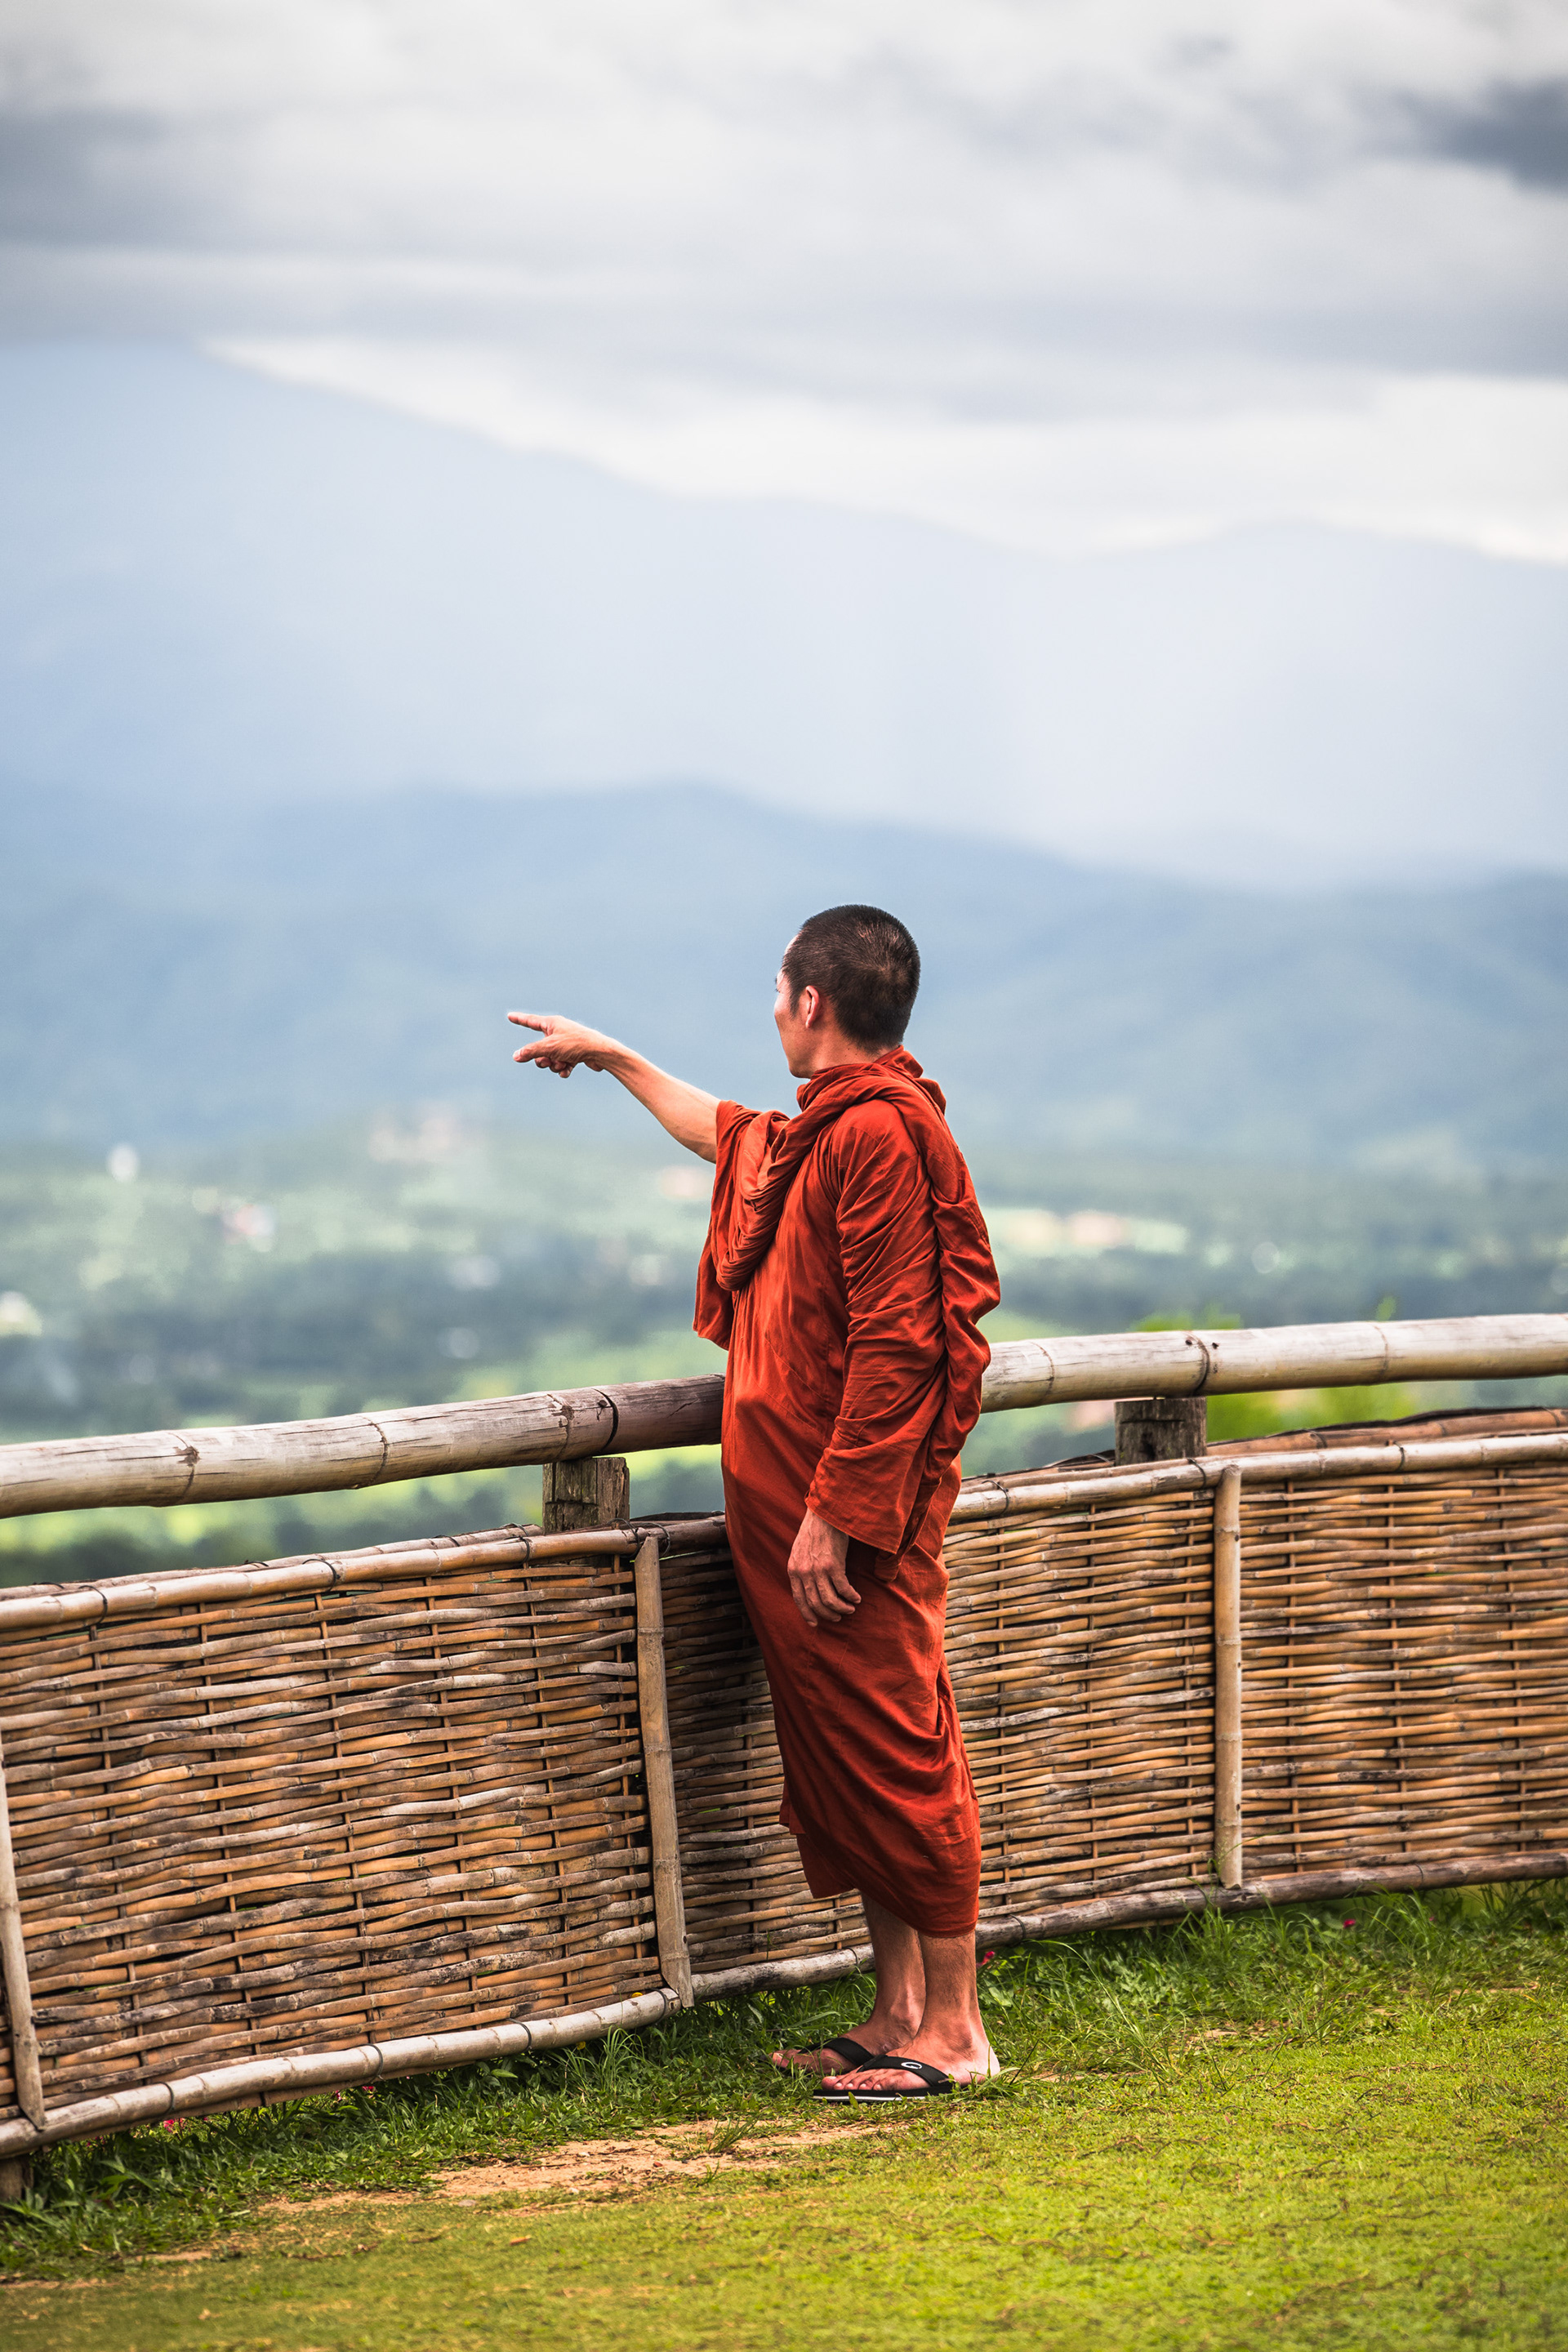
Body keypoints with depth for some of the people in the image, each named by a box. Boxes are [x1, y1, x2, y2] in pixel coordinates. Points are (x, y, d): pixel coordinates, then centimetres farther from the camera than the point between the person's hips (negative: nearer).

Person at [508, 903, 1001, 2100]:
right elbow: (727, 1132, 40)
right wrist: (613, 1057, 49)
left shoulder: (880, 1134, -17)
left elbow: (894, 1344, -22)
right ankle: (900, 2012, 20)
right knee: (838, 1763, 13)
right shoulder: (813, 1133, 15)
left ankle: (954, 2030, -1)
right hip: (792, 1502, 10)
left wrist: (834, 1514, -23)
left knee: (896, 1754, -6)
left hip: (853, 1515, -10)